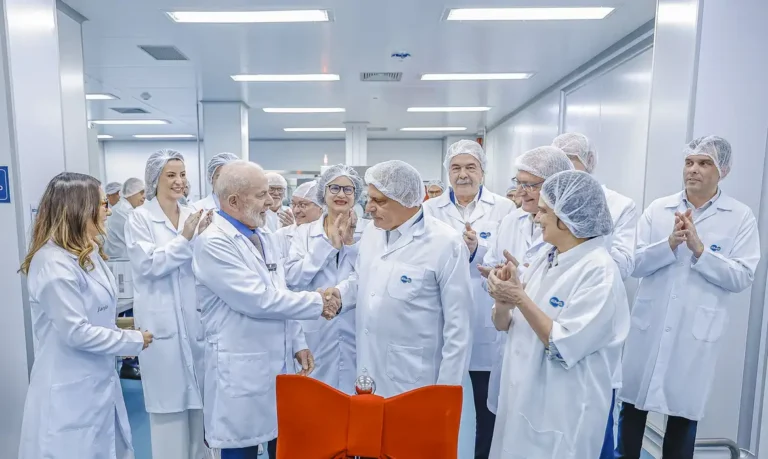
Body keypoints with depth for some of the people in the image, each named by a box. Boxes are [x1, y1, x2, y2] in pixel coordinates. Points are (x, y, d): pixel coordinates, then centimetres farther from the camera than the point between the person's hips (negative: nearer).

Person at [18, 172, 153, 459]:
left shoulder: (87, 253, 9)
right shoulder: (54, 263, -22)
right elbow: (76, 332, -23)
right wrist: (134, 340, -14)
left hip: (98, 382, 9)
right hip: (71, 392, -9)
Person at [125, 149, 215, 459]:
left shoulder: (192, 215, 7)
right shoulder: (140, 218, -4)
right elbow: (148, 265, -15)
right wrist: (184, 239, -22)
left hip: (194, 317, 4)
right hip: (162, 321, -4)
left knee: (196, 395, 15)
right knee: (169, 397, 5)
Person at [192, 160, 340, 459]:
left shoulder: (265, 237, 9)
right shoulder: (213, 243, -17)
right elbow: (259, 300, -23)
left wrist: (297, 343, 9)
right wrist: (318, 303, -14)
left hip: (279, 364, 7)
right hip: (241, 370, -7)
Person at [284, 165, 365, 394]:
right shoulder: (305, 232, 3)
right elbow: (292, 279, -10)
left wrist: (350, 243, -13)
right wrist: (328, 243, -13)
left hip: (356, 332, 0)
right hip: (315, 333, 1)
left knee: (355, 392, 8)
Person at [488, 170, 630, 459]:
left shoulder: (600, 271, -18)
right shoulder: (545, 261, 3)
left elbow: (564, 348, -23)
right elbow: (503, 325, 5)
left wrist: (520, 299, -24)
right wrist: (503, 301, -15)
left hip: (562, 413, -7)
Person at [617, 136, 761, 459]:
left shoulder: (741, 217, -1)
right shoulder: (657, 209, 2)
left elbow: (742, 277, -9)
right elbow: (634, 263, -4)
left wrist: (699, 249, -19)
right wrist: (671, 244, -19)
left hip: (697, 332, -1)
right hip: (649, 325, 2)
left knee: (684, 411, 13)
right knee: (633, 402, 12)